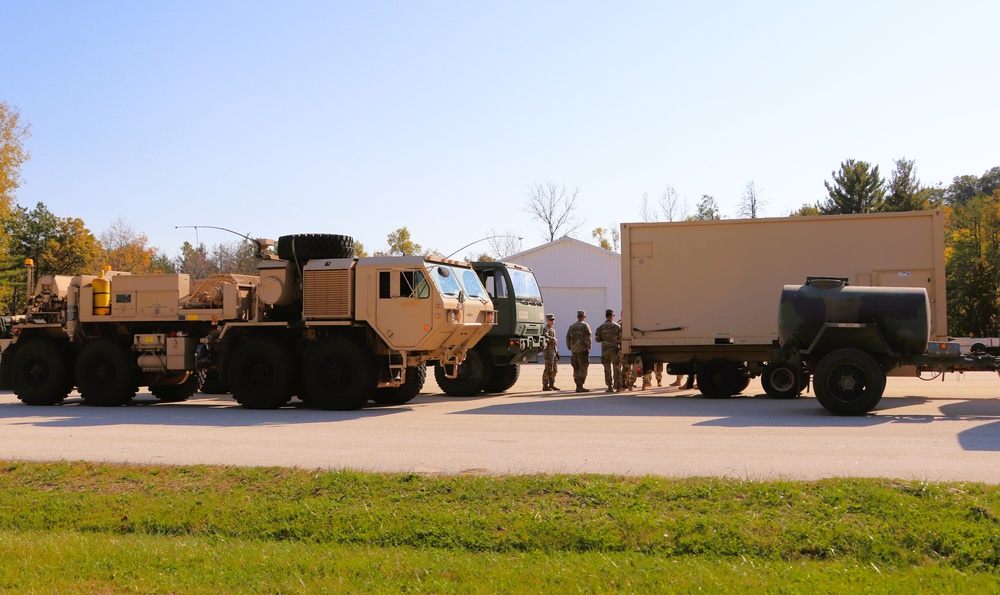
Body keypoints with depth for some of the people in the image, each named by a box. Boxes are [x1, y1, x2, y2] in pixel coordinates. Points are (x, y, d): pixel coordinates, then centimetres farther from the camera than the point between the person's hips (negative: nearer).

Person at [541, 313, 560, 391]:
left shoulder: (552, 329, 20)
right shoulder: (545, 329, -10)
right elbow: (545, 336, -31)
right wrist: (553, 339, -33)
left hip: (554, 351, 9)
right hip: (548, 351, -9)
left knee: (554, 369, 11)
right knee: (548, 369, -9)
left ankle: (551, 385, 18)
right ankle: (545, 386, -4)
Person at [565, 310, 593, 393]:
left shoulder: (572, 326, 13)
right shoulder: (585, 325, -5)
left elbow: (568, 339, 13)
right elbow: (588, 338, -13)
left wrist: (570, 349, 19)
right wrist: (588, 348, -7)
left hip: (574, 350, 6)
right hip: (582, 350, -6)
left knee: (576, 369, 10)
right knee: (583, 368, -5)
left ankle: (578, 386, 11)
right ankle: (580, 387, -11)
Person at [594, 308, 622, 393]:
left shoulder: (601, 327, 0)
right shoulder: (617, 326, -5)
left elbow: (597, 339, 1)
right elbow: (621, 337, -7)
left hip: (605, 349, 1)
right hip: (615, 349, -1)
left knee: (607, 369, 7)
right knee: (617, 369, 5)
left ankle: (610, 387, 5)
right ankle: (618, 387, 4)